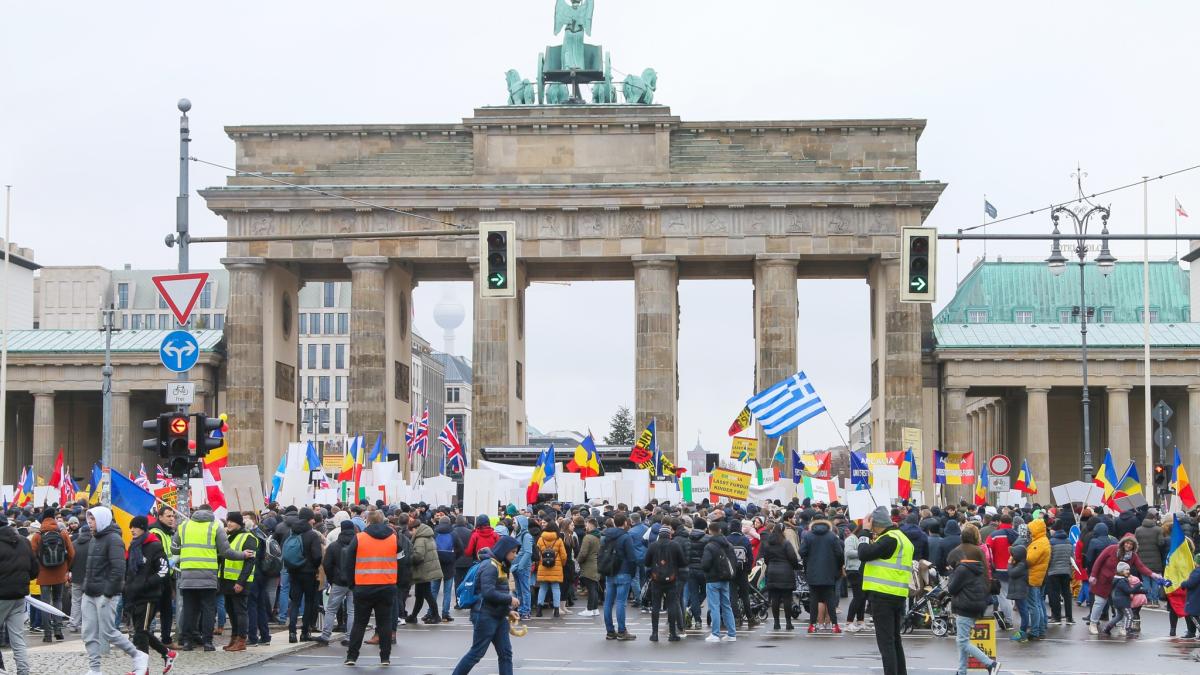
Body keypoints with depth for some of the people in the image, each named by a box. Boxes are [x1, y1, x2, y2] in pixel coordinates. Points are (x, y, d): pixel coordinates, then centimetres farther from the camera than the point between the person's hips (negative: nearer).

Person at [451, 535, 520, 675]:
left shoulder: (500, 565, 14)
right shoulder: (490, 566, -16)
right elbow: (488, 593, -26)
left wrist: (508, 609, 7)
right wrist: (510, 599, -17)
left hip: (498, 616, 9)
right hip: (485, 616, -9)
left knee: (505, 653, 5)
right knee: (476, 653, -3)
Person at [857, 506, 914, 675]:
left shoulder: (889, 539, -15)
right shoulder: (901, 537, 17)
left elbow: (864, 554, -19)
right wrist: (875, 539, 9)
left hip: (883, 595, -10)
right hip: (898, 596, 10)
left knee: (885, 641, -7)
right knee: (895, 639, 18)